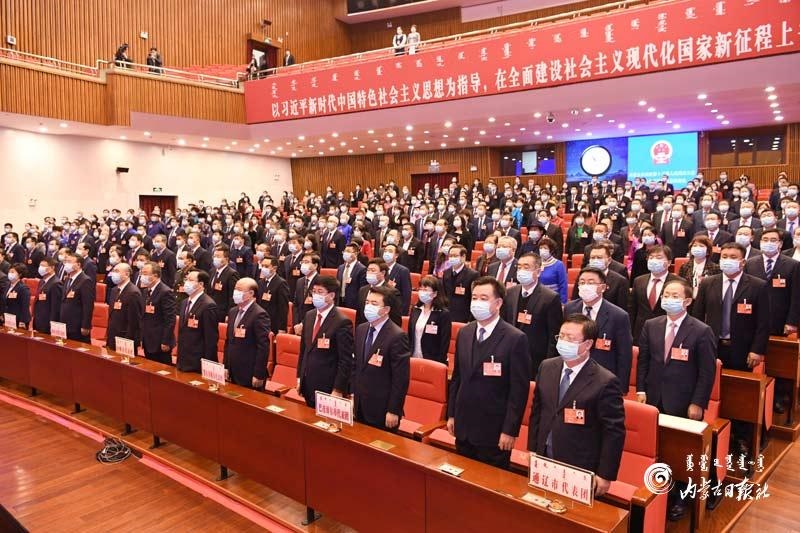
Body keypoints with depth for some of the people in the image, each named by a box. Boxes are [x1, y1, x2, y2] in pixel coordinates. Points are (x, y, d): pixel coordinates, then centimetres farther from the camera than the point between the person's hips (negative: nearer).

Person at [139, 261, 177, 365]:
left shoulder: (166, 292, -15)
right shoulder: (145, 291, 12)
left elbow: (170, 319, -18)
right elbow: (144, 317, 17)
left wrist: (165, 342, -19)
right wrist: (141, 338, 13)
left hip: (160, 343, -8)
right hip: (148, 342, 8)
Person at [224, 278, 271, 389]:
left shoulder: (259, 315, -14)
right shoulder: (233, 312, 11)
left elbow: (263, 347, -17)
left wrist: (259, 375, -18)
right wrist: (226, 367, 13)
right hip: (233, 374, 7)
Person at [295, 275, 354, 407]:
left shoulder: (342, 322, -17)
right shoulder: (309, 316, 6)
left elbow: (346, 361, -16)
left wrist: (338, 390, -16)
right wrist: (300, 377, 13)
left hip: (328, 387, -7)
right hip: (308, 384, 7)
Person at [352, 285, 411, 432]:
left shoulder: (397, 336, -18)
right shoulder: (361, 329, 5)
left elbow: (401, 378, -17)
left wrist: (394, 411, -16)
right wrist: (352, 395, 11)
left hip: (382, 410, -6)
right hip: (360, 406, 7)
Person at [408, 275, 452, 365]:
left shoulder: (444, 313, -9)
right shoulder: (415, 310, 7)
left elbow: (445, 342, -11)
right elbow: (409, 335, 11)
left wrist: (440, 362, -15)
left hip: (432, 361, -5)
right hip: (413, 358, 5)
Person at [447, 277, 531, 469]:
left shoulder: (515, 339, -14)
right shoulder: (464, 333, 5)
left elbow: (519, 389, -13)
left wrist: (510, 430, -13)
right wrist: (451, 415, 10)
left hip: (494, 431, -5)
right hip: (463, 427, 5)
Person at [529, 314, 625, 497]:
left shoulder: (605, 382, -17)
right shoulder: (546, 368, 1)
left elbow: (614, 432, -13)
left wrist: (605, 475, -11)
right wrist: (532, 450, 10)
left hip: (581, 473, -5)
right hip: (544, 464, 5)